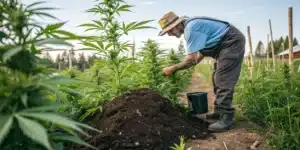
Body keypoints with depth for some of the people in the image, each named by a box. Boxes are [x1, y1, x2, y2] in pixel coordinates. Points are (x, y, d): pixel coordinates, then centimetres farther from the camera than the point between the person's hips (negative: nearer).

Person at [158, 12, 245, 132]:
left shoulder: (191, 28, -23)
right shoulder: (190, 26, 10)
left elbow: (191, 59, -26)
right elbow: (202, 52, 16)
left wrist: (173, 68, -15)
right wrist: (183, 68, 11)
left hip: (232, 42, -11)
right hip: (226, 45, 11)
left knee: (223, 81, -13)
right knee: (218, 80, 12)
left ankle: (226, 119, -8)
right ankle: (219, 113, 19)